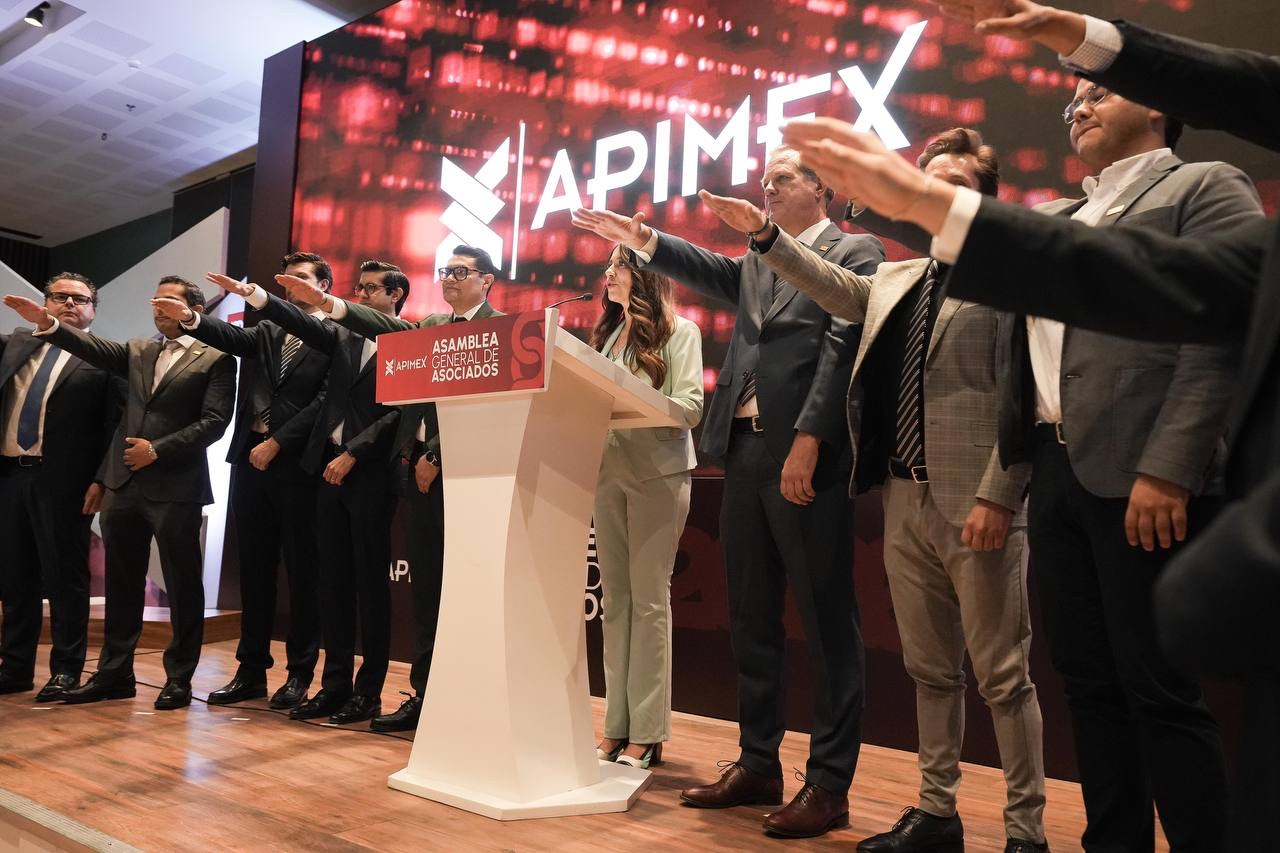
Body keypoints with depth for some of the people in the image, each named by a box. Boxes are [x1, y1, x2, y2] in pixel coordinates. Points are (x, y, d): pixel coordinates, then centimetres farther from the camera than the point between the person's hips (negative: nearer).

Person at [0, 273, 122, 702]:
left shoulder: (104, 359, 0)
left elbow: (116, 425, -6)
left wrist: (100, 479, -13)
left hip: (61, 480, -5)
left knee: (65, 577, 1)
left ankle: (65, 670, 10)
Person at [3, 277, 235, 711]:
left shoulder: (216, 359, -2)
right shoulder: (138, 351, 17)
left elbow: (214, 421, -10)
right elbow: (97, 348, 2)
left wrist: (158, 449, -14)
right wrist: (47, 323, -12)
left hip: (176, 487, -6)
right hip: (124, 483, 6)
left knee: (182, 586, 2)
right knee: (121, 583, 12)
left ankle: (179, 678, 13)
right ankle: (114, 673, 23)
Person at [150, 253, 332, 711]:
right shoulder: (267, 331, 17)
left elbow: (324, 403, -9)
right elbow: (234, 337, -2)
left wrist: (277, 442, -12)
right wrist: (191, 319, -21)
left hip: (298, 465, -6)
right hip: (250, 460, 6)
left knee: (300, 572, 1)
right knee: (254, 570, 10)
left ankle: (299, 673, 9)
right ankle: (251, 669, 18)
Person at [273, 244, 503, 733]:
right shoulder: (432, 324, 19)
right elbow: (392, 328, 2)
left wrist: (437, 456, -13)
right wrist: (326, 302, -12)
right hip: (418, 466, 7)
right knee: (424, 587, 10)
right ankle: (425, 694, 18)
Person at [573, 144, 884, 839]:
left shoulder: (855, 254, 1)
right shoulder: (757, 261, 24)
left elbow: (842, 347, -10)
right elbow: (711, 272, 9)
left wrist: (807, 439, -19)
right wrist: (645, 243, -3)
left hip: (806, 455, -7)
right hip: (744, 450, 7)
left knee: (826, 621, -1)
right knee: (751, 618, 11)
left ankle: (829, 783, 7)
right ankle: (757, 764, 22)